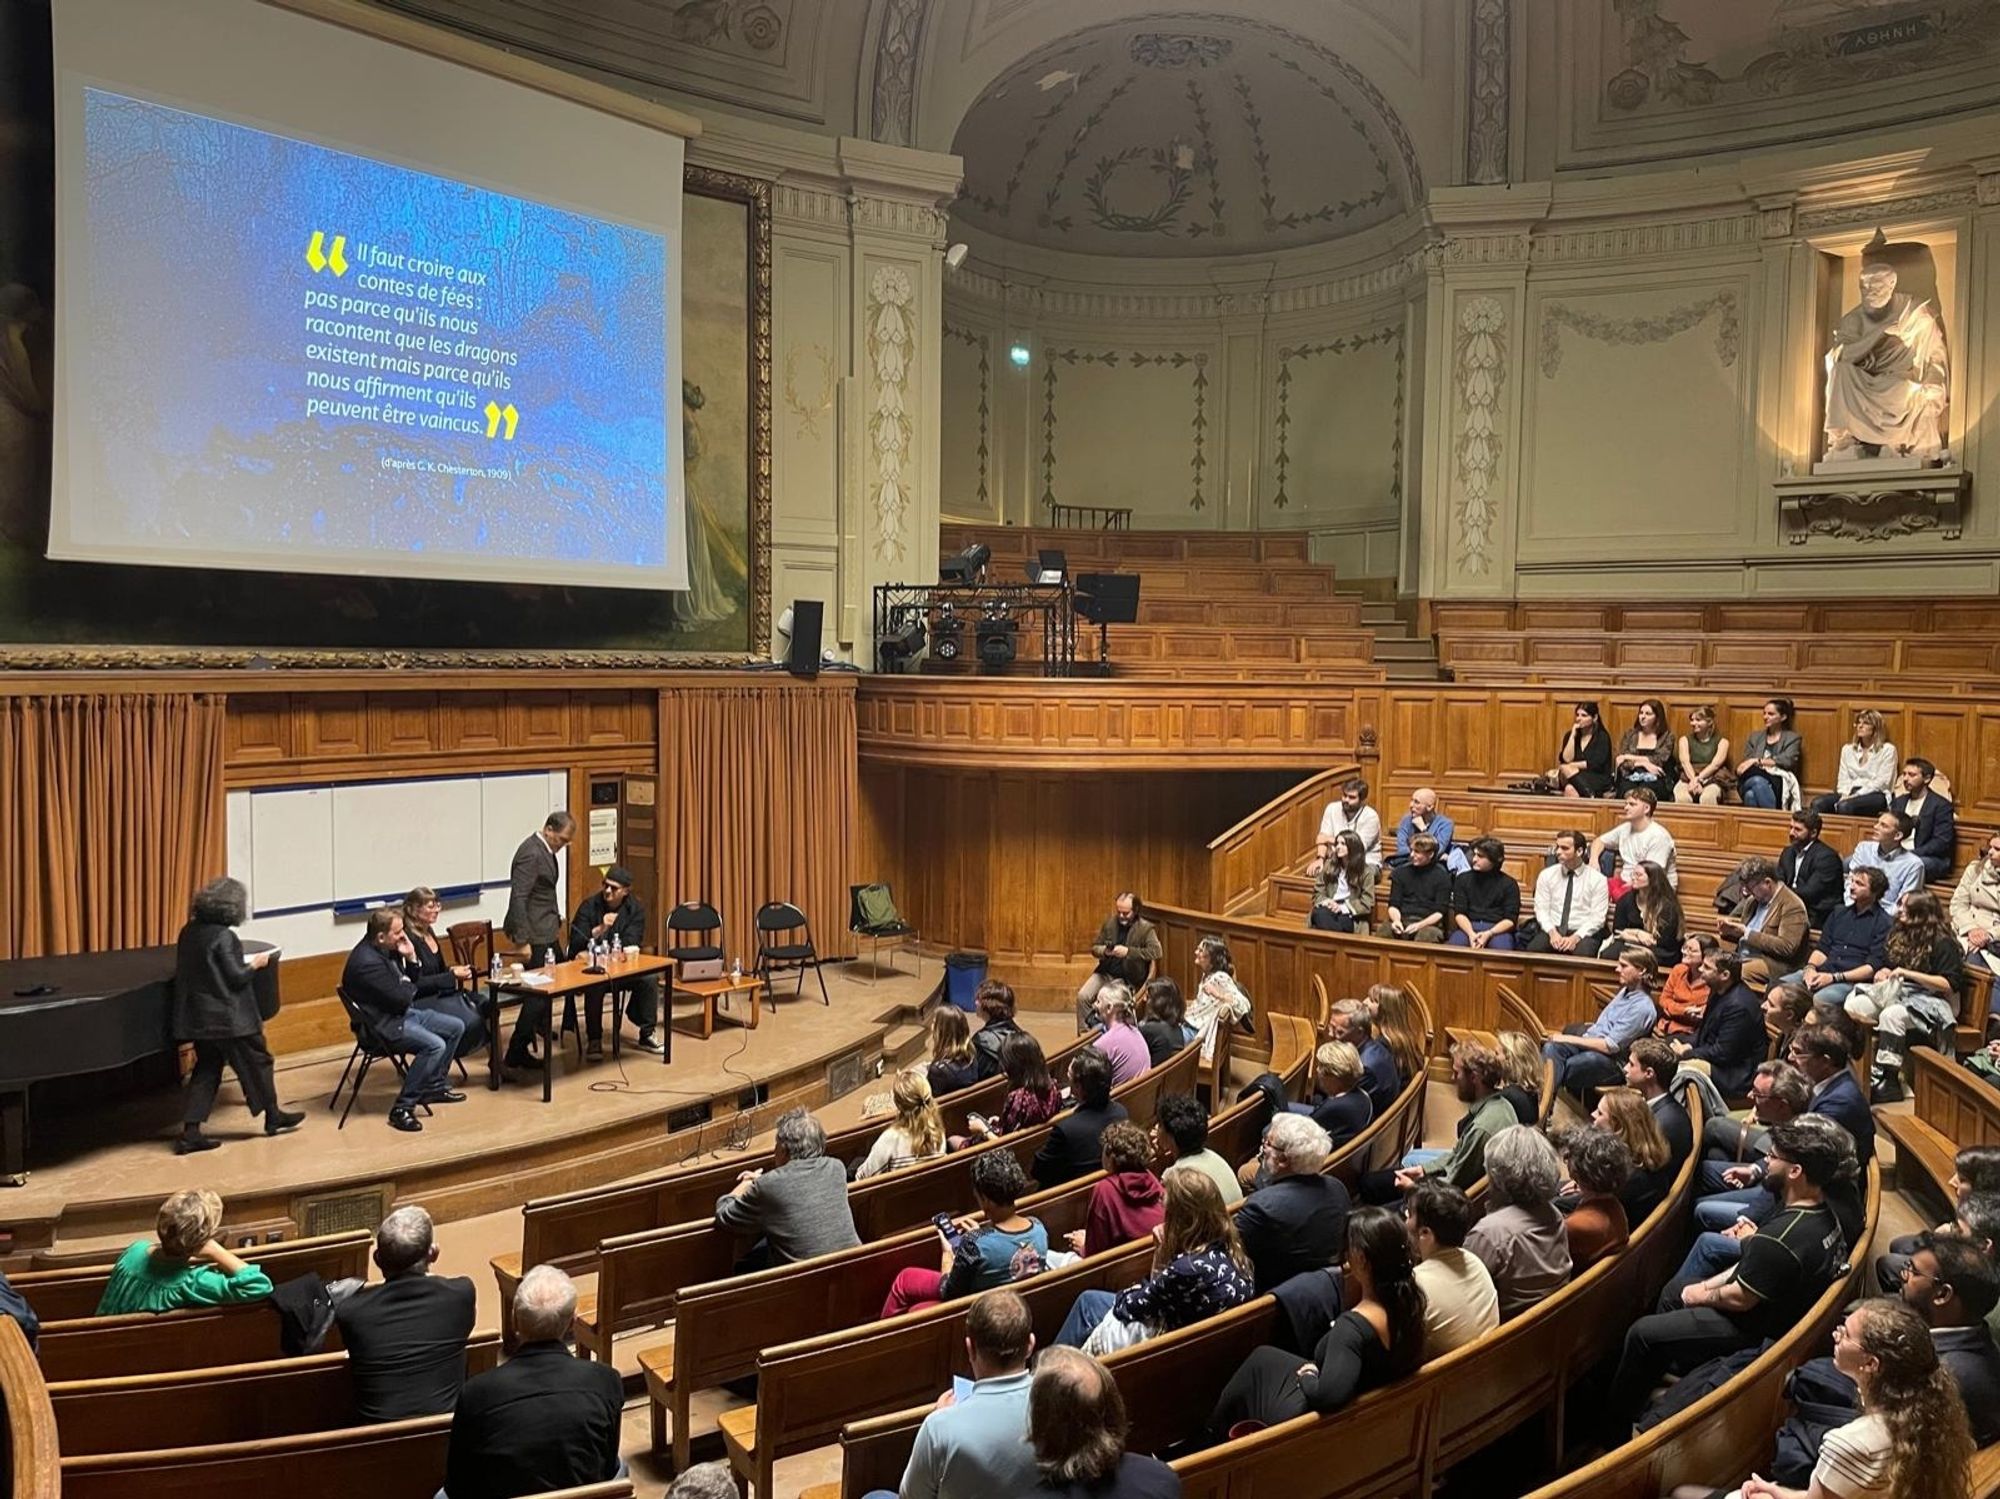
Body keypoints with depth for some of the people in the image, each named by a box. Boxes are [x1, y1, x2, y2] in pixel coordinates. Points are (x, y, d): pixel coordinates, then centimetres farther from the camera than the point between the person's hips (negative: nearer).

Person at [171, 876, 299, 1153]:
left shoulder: (189, 932, 4)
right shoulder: (224, 937, -20)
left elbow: (188, 970, 13)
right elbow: (237, 978, -20)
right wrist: (255, 963, -2)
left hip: (199, 1016, 7)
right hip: (228, 1017, -7)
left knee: (206, 1069, 13)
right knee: (257, 1061, 11)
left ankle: (191, 1132, 7)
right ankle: (274, 1116, 25)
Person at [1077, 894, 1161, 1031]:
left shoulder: (1146, 928, -7)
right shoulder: (1109, 923, 6)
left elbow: (1156, 952, -19)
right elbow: (1094, 948, 12)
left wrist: (1128, 951, -26)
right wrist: (1104, 951, -14)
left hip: (1127, 979, -5)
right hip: (1105, 972, 5)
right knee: (1082, 996, -18)